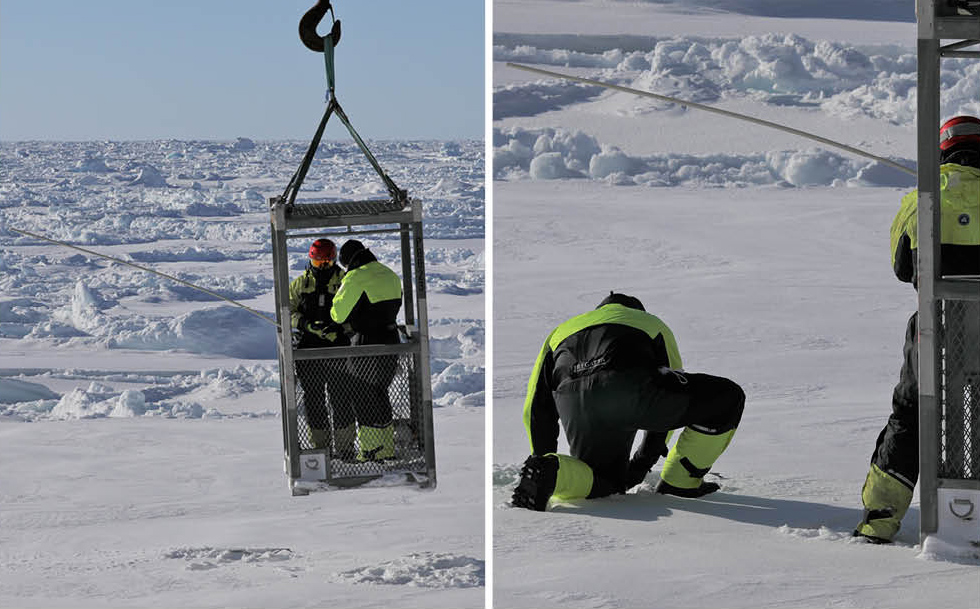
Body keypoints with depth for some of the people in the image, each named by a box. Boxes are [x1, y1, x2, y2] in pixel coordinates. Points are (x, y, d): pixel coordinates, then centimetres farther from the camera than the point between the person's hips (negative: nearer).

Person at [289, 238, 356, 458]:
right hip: (309, 349, 2)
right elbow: (290, 311, 7)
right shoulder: (300, 284, 8)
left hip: (338, 347, -2)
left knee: (341, 397, -2)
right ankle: (319, 446, 16)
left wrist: (340, 329, -17)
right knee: (313, 399, 6)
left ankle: (344, 447, 7)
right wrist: (309, 326, -12)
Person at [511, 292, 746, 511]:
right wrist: (644, 460, 44)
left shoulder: (560, 332, 42)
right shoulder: (653, 324, 39)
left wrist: (541, 457, 47)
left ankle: (551, 470, -5)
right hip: (630, 390, -3)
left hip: (572, 403, 4)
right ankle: (679, 481, 20)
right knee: (728, 398, 15)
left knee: (607, 483, 24)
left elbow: (536, 409, 36)